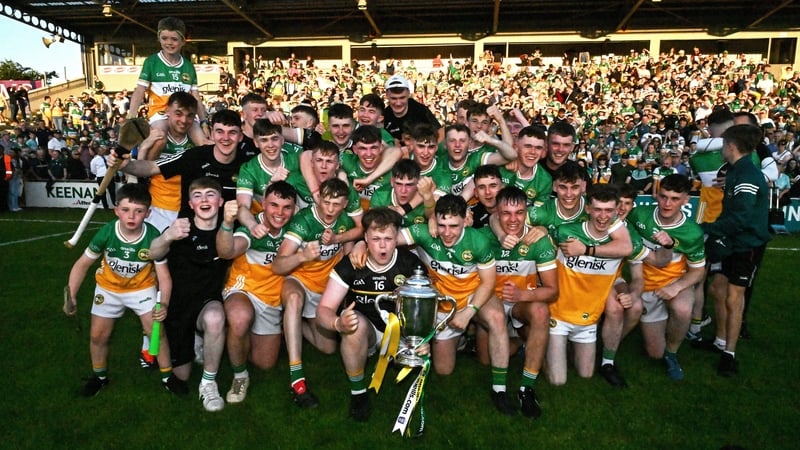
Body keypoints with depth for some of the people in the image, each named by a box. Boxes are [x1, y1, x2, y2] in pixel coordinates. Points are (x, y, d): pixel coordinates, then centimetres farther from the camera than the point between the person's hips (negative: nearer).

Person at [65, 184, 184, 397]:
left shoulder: (153, 237, -29)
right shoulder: (106, 233, -26)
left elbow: (164, 276, -24)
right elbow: (82, 264, -13)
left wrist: (164, 304, -39)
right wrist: (71, 297, -20)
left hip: (142, 287, -1)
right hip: (108, 287, 2)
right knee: (98, 335, 7)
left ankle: (167, 376, 15)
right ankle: (99, 376, 34)